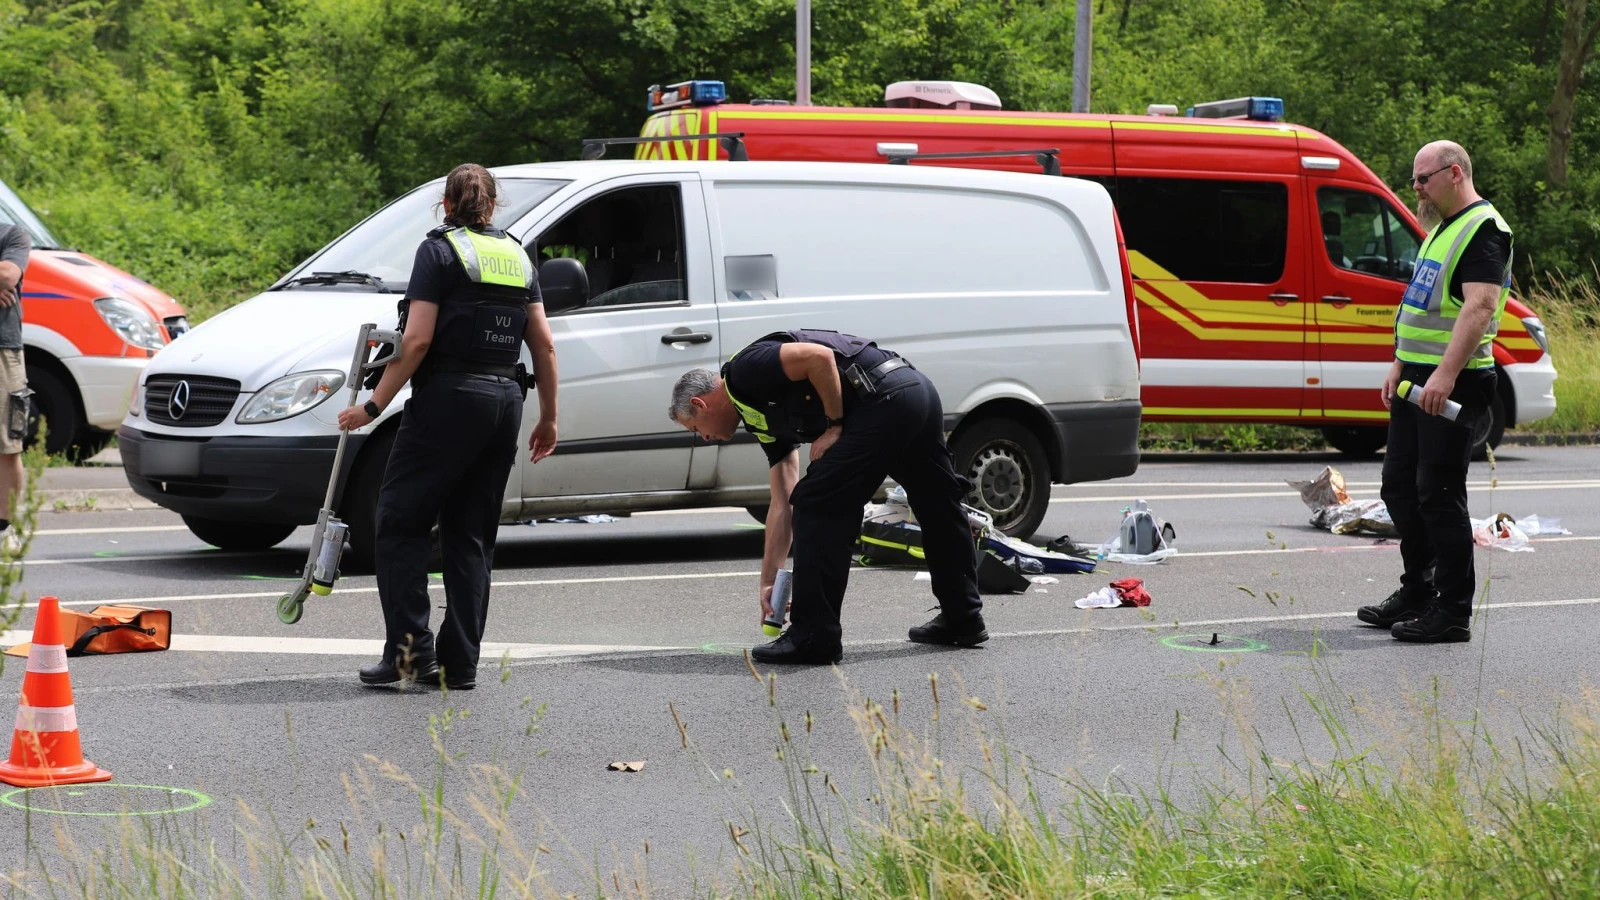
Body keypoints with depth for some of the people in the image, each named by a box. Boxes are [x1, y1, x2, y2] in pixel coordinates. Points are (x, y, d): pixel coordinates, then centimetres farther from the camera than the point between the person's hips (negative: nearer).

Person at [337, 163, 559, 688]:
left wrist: (374, 405, -10)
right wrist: (548, 418, 20)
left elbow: (418, 340, -12)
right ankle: (460, 664, 7)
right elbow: (544, 347, 12)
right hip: (505, 400, 6)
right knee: (471, 536, 10)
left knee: (401, 522, 0)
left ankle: (410, 646, -12)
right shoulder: (517, 256, 14)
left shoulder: (440, 251, -3)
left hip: (450, 397, -6)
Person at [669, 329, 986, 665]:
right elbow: (782, 505, 25)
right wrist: (769, 581, 25)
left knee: (818, 508, -3)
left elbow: (819, 357, -16)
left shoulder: (746, 371, 0)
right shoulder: (764, 419, 25)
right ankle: (963, 619, 38)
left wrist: (834, 426, -6)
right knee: (938, 509, 23)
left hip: (883, 397, -11)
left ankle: (814, 636, 0)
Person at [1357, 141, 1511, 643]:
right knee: (1401, 487, 15)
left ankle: (1454, 611, -4)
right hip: (1417, 382, 10)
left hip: (1452, 385, -10)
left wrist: (1445, 374, -32)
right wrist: (1399, 366, 19)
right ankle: (1417, 593, 26)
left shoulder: (1484, 231, -14)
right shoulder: (1442, 230, 19)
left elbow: (1479, 306, -25)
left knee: (1439, 494, -9)